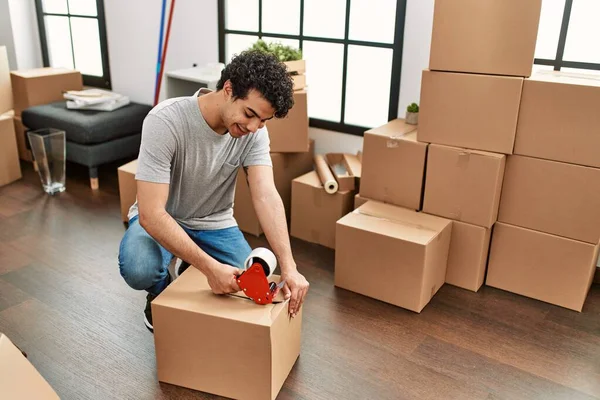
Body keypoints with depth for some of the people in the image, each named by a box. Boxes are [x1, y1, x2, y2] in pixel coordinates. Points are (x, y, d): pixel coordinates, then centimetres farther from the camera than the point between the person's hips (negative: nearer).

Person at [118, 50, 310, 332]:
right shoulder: (165, 121, -33)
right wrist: (210, 268, -43)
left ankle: (190, 272, 19)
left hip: (214, 223, 4)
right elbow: (151, 213, -36)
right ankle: (161, 293, 3)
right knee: (138, 270, -35)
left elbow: (266, 196, -27)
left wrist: (288, 267, -39)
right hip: (161, 220, -3)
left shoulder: (254, 131, -19)